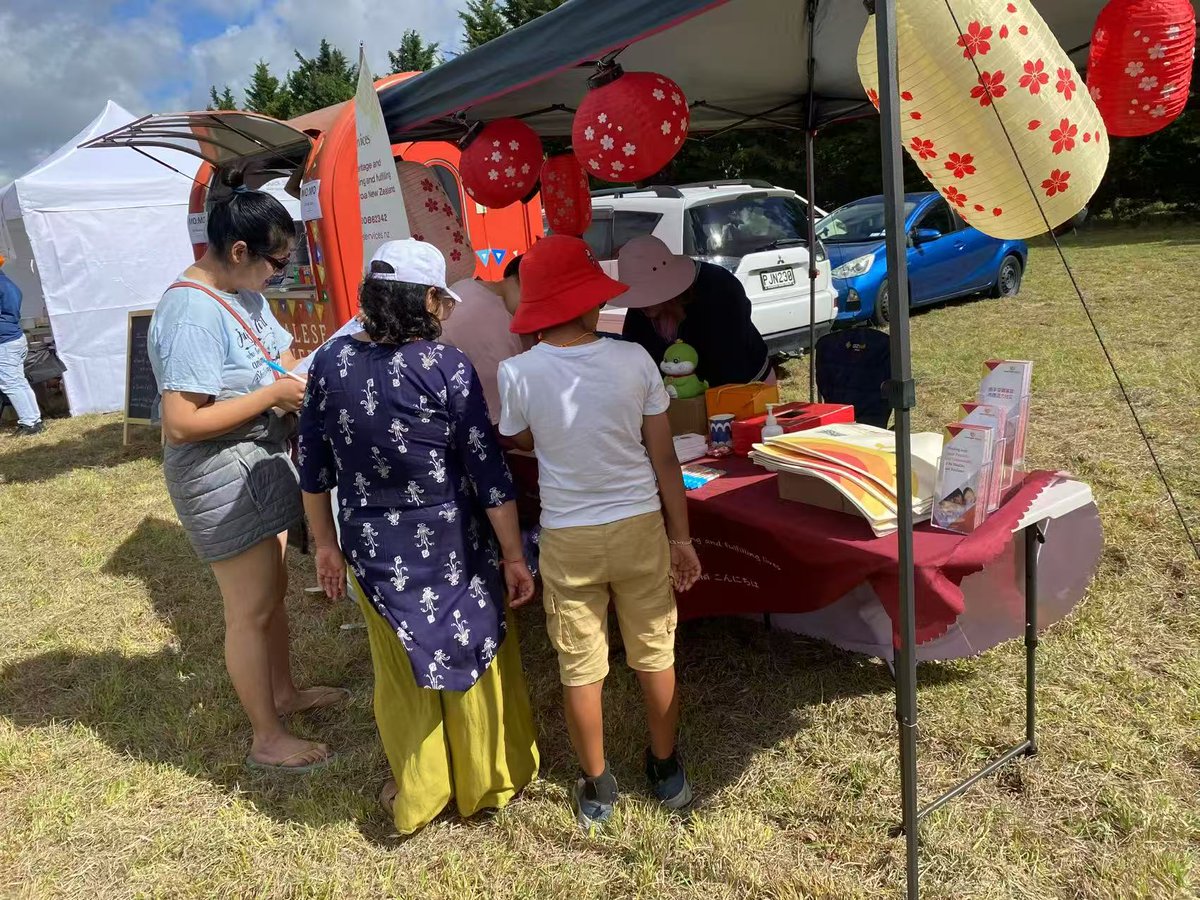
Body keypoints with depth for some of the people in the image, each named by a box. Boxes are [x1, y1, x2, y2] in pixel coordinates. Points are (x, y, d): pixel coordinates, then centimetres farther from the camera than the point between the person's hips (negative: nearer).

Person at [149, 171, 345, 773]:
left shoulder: (242, 293, 4)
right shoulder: (191, 313, -25)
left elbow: (278, 356, 16)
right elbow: (182, 423, -28)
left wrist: (303, 380, -5)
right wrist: (275, 394, -24)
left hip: (262, 463, 9)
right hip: (222, 479, -9)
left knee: (273, 589, 23)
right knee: (250, 610, 4)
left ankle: (284, 691, 43)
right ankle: (267, 740, 21)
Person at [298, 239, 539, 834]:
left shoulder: (331, 362, -4)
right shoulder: (447, 367, -16)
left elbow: (314, 468, 2)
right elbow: (488, 473, -15)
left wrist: (326, 545, 14)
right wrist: (513, 556, -6)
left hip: (374, 550, 3)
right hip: (453, 548, -3)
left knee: (401, 670, 20)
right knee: (474, 656, 17)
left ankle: (416, 796, 37)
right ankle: (489, 782, 36)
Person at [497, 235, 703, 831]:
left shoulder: (518, 373, -14)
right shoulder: (633, 360, -12)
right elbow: (664, 458, -6)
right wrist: (681, 536, 4)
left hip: (567, 539, -1)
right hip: (639, 528, 1)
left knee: (580, 668, 15)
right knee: (654, 656, 19)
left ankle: (596, 788, 32)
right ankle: (667, 772, 38)